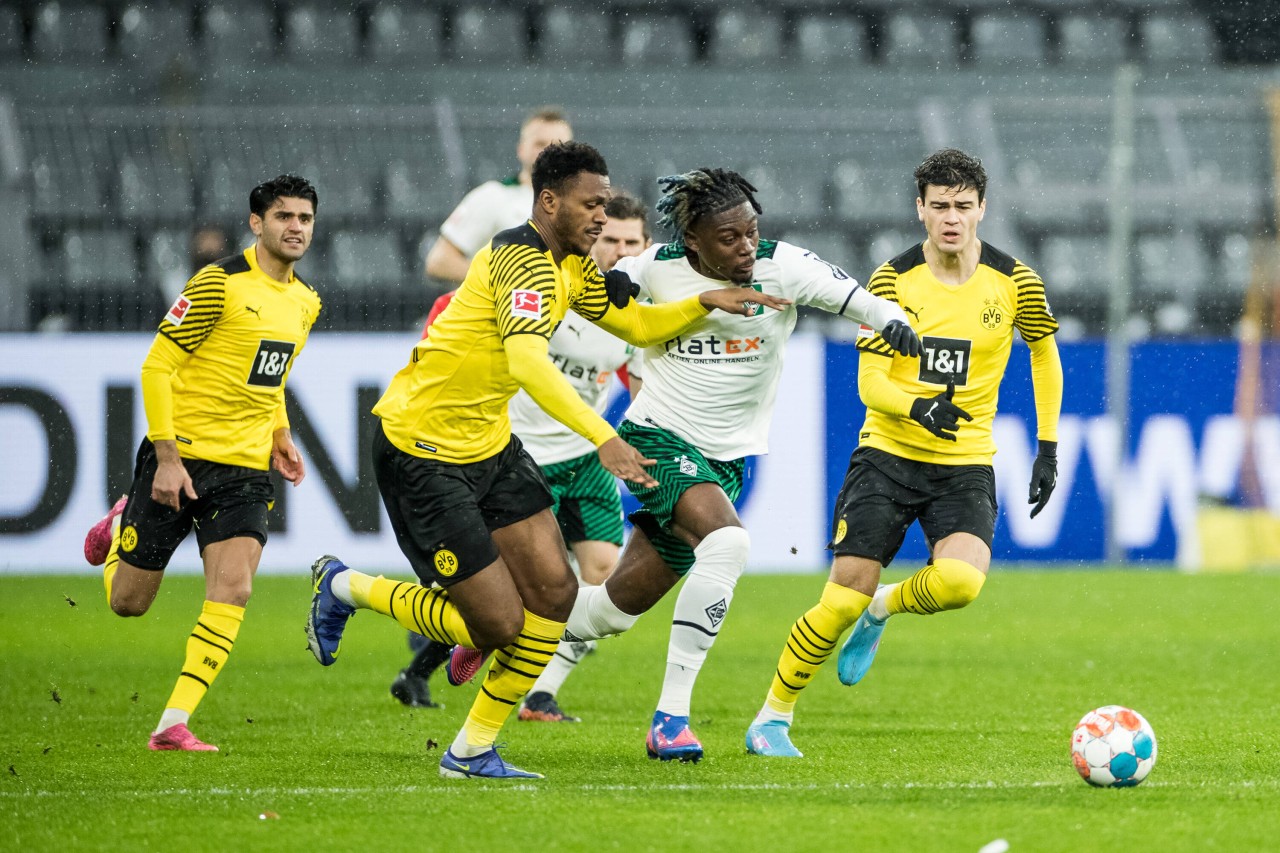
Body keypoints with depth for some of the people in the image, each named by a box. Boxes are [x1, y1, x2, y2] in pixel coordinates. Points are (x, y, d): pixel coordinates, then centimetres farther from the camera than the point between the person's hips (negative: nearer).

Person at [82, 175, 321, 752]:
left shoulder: (305, 302, 10)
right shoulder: (219, 283, -13)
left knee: (232, 591, -15)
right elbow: (157, 365, -12)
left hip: (246, 468, 5)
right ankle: (120, 528, 41)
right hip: (180, 459, -5)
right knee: (128, 601, 5)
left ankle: (173, 725, -11)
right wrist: (166, 458, -17)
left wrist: (280, 435, 11)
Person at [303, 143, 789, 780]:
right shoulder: (524, 258, -23)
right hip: (420, 449, -9)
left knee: (555, 596, -1)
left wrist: (705, 303, 4)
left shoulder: (572, 265, 8)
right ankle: (345, 587, 15)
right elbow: (527, 357, -38)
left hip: (491, 443, 9)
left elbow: (636, 325, 22)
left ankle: (472, 750, 10)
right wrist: (602, 438, -46)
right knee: (499, 624, -7)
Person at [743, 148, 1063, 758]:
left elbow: (1044, 354, 15)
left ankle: (883, 608, 9)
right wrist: (917, 407, -29)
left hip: (966, 463, 1)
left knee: (961, 582, -26)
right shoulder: (894, 279, -5)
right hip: (888, 455, -1)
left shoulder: (1012, 281, -2)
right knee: (843, 599, -10)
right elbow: (870, 382, -8)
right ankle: (772, 718, 8)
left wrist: (1048, 449, 9)